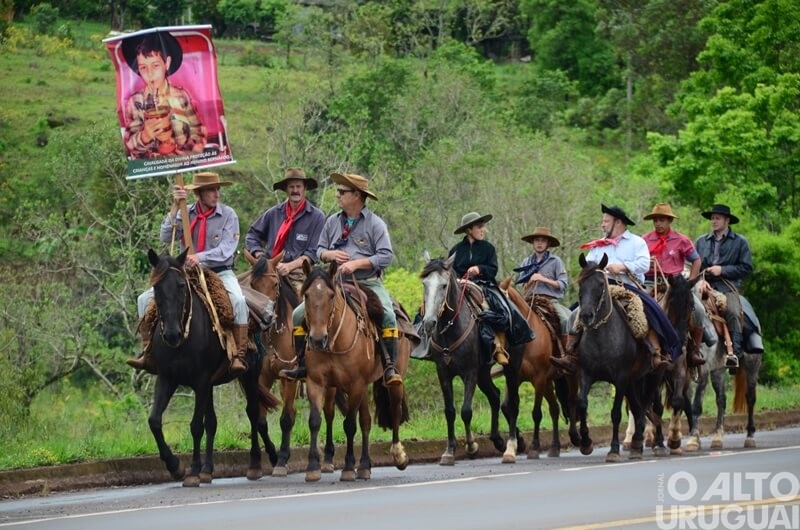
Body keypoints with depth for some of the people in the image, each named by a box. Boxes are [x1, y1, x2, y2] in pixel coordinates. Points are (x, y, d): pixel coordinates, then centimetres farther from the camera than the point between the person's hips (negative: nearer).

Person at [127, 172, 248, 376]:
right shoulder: (185, 214, 3)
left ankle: (238, 357, -32)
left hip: (220, 273, -3)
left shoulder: (228, 214, -4)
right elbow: (166, 237, -10)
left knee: (238, 301, -35)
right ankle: (148, 353, -5)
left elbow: (227, 250, -14)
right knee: (145, 299, -9)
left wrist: (200, 257, -29)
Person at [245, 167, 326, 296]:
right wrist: (260, 257, 2)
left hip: (298, 272, -3)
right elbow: (252, 235, 20)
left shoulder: (317, 216, 4)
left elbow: (313, 252, -2)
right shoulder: (274, 213, 13)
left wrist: (290, 266, -14)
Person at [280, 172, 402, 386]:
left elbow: (386, 256, -12)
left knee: (388, 316, -31)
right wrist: (331, 254, -7)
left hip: (368, 283, -4)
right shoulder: (332, 221, 10)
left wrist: (356, 263, -20)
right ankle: (303, 366, -1)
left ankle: (390, 368, -25)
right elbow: (320, 250, 17)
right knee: (299, 315, -9)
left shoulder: (375, 224, -5)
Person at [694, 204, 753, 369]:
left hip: (728, 287, -3)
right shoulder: (701, 242, 20)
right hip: (705, 286, 3)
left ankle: (734, 352, -33)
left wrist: (722, 270, -6)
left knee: (733, 312, -31)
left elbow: (746, 268, 4)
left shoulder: (740, 242, 10)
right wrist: (700, 280, -5)